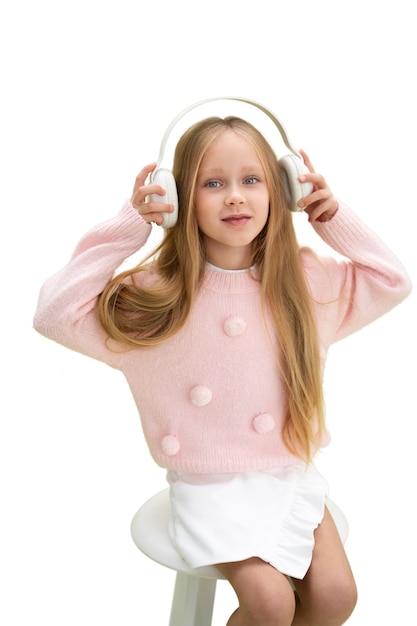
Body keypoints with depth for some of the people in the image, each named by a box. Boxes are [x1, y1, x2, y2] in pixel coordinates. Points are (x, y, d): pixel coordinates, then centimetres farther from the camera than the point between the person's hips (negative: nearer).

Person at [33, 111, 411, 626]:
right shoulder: (157, 292, -14)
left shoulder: (306, 278, -4)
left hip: (292, 474, 4)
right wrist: (127, 228, -24)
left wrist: (335, 218, -5)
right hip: (209, 485, -3)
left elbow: (392, 282, 7)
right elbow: (54, 314, -20)